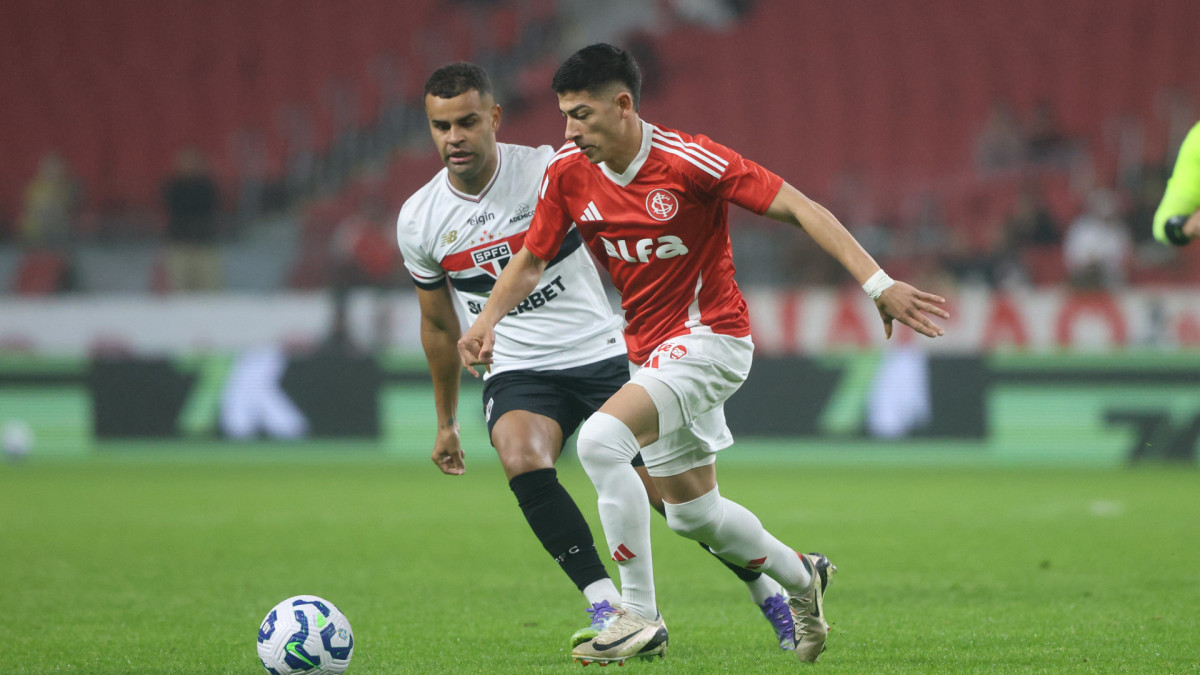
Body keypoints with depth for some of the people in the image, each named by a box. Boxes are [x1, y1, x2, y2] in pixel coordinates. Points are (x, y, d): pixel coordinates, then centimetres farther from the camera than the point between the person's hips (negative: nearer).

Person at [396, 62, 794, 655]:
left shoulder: (550, 171, -12)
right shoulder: (418, 221, -1)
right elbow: (438, 324, 14)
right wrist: (445, 421, 20)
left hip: (601, 355, -2)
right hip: (517, 372, 2)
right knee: (523, 462, -31)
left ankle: (771, 593, 22)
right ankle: (605, 606, -28)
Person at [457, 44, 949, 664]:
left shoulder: (688, 161, -21)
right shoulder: (568, 175, -5)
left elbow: (799, 208, -19)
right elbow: (531, 260, 8)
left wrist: (878, 284, -26)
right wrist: (486, 322, -12)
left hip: (708, 337, -7)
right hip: (648, 351, 8)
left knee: (599, 440, -28)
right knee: (691, 513, 17)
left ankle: (639, 616, -19)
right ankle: (800, 576, 45)